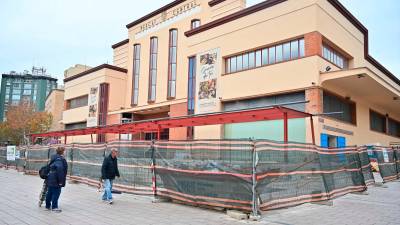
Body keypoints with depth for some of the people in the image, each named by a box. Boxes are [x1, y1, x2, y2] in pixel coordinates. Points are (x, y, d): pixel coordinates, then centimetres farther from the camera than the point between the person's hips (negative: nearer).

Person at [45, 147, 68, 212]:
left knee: (50, 192, 19)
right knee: (56, 193, 1)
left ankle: (48, 206, 31)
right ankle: (54, 207, 10)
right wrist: (60, 180, -26)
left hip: (51, 179, 10)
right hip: (56, 180, -10)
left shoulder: (55, 158, 12)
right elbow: (59, 169, -30)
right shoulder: (60, 159, -19)